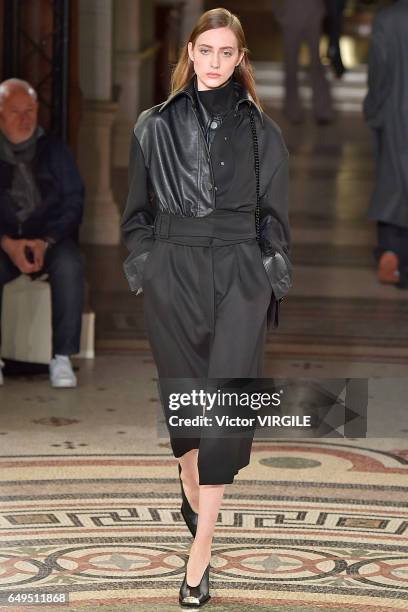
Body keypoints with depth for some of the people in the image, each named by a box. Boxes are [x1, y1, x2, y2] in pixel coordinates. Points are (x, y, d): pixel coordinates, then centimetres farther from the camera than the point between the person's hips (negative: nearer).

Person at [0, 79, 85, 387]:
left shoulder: (53, 150, 8)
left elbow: (73, 202, 3)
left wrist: (45, 242, -14)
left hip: (50, 238, 1)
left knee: (69, 265, -32)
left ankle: (62, 358, -26)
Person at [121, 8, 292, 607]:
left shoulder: (261, 130, 5)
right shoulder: (156, 126, 5)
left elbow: (274, 213, 7)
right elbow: (139, 209, 10)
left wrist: (274, 280, 2)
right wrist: (141, 272, 5)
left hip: (240, 273, -1)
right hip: (173, 271, 1)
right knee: (183, 389, 11)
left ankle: (202, 543, -10)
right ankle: (192, 489, 37)